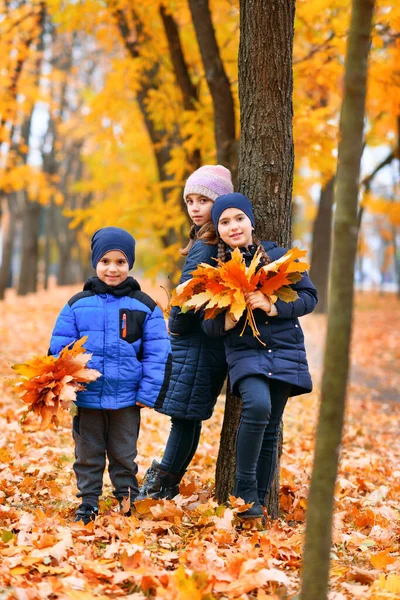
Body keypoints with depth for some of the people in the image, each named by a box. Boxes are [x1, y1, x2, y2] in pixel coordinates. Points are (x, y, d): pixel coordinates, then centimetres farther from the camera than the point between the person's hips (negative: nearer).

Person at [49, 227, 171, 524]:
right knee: (87, 454, 12)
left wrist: (148, 394, -6)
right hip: (85, 398, 1)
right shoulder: (77, 305, 1)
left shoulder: (145, 307, -2)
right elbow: (59, 348, 4)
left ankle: (127, 500, 26)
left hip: (127, 400, -1)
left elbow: (158, 354, -1)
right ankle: (88, 502, 25)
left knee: (124, 455, 11)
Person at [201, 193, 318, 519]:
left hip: (285, 352, 1)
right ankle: (245, 490, -15)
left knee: (270, 429, 2)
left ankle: (259, 502, 14)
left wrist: (274, 307, -15)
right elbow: (208, 324, 6)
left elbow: (309, 296, 1)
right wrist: (226, 319, -17)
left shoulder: (279, 256, 2)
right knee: (257, 405, -28)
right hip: (245, 353, -1)